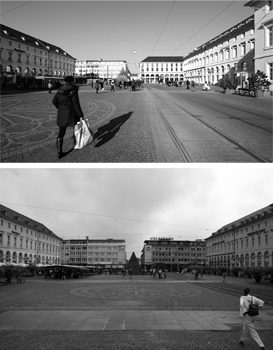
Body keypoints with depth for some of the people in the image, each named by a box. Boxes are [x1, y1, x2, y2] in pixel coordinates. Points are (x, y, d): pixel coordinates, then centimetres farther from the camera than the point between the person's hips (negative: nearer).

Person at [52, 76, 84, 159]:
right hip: (71, 113, -4)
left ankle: (59, 152, -4)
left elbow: (54, 101, 0)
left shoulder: (60, 90, 2)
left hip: (61, 114, 4)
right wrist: (81, 115, -9)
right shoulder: (73, 91, -13)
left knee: (61, 132, 6)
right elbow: (76, 104, -15)